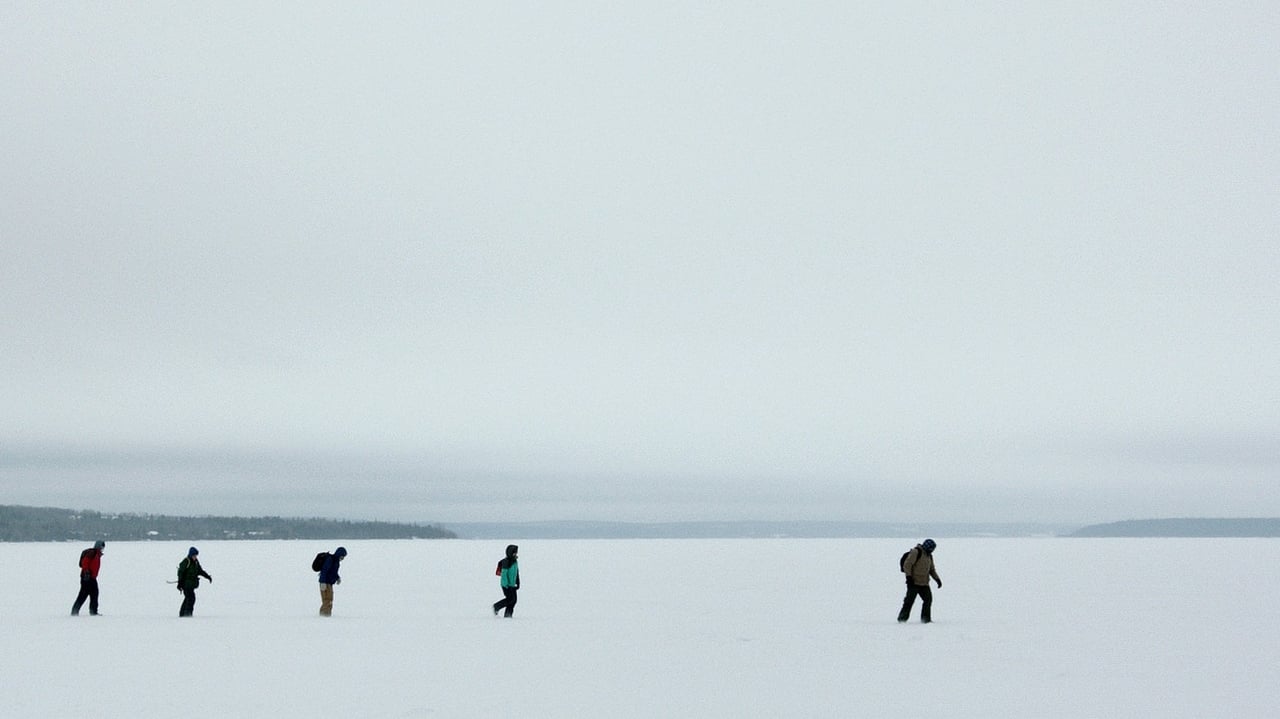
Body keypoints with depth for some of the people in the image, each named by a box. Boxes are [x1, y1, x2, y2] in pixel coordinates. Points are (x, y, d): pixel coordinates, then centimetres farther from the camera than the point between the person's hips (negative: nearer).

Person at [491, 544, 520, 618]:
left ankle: (508, 614, 8)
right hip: (506, 584, -9)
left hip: (512, 584, 9)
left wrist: (518, 583, 18)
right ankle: (496, 607, 4)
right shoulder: (506, 561, -16)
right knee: (510, 599, -12)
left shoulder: (515, 561, 11)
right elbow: (504, 573, -20)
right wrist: (506, 584, -24)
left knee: (514, 600, 3)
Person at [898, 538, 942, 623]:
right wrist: (909, 577, -23)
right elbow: (907, 564, -16)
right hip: (914, 582, -8)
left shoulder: (929, 556, 16)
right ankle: (902, 618, -2)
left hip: (924, 584, 8)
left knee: (928, 599, 0)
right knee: (909, 600, -8)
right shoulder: (916, 552, -11)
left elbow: (932, 569, 24)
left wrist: (937, 579, 10)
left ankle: (925, 618, 7)